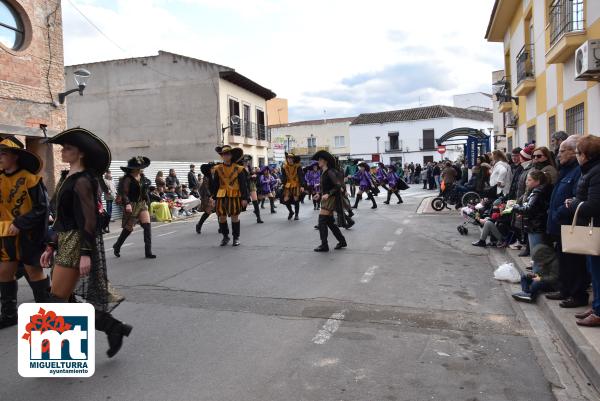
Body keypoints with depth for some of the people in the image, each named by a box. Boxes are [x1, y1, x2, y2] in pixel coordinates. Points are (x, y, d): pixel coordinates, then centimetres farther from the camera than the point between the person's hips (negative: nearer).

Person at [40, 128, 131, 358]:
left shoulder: (82, 181, -14)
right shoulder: (67, 179, 14)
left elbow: (89, 220, -19)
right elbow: (61, 219, 17)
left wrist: (86, 253, -23)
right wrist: (51, 247, 16)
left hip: (77, 244, -9)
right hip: (65, 243, 9)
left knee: (58, 301, -3)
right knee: (69, 299, 12)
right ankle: (114, 328, 19)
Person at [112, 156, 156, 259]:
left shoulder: (142, 177, 8)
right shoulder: (128, 179, -13)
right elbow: (123, 192, -18)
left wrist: (146, 203, 17)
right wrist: (127, 204, -28)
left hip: (142, 204, 6)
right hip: (132, 206, -6)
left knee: (147, 226, -6)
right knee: (129, 228, 6)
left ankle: (148, 252, -4)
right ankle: (117, 247, 32)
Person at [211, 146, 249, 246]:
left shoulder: (238, 169, -2)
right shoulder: (218, 169, 4)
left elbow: (243, 184, -1)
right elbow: (215, 185, 9)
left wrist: (244, 198, -6)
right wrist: (214, 197, 6)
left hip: (235, 196, -2)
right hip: (221, 197, 2)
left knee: (235, 217, 3)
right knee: (222, 217, 6)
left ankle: (236, 237, 16)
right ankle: (225, 236, 22)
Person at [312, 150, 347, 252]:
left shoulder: (330, 172, -15)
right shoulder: (323, 172, 11)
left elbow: (338, 186, -21)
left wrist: (328, 194, -26)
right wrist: (319, 194, 4)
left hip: (331, 199, -9)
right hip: (326, 199, 9)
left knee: (322, 220, -11)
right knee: (330, 222, 14)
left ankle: (324, 245, -6)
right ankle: (342, 241, 25)